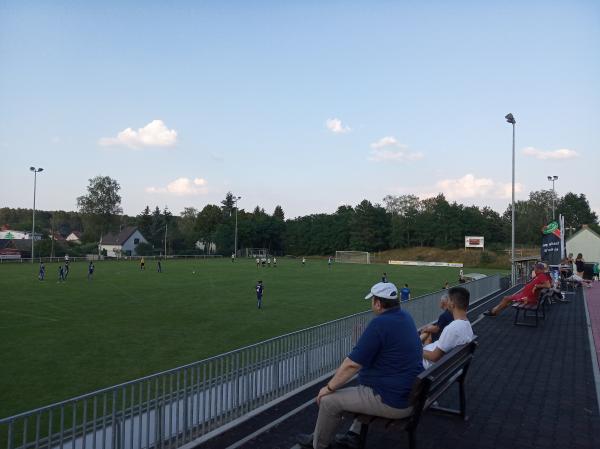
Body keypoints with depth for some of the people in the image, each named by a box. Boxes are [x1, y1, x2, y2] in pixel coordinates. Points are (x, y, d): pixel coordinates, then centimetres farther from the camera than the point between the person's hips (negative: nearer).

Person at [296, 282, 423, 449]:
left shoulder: (379, 324, -23)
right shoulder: (406, 317, 4)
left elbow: (353, 364, -21)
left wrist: (329, 387, -10)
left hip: (392, 402, -9)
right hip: (412, 393, 9)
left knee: (329, 400, 4)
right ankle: (355, 435, 38)